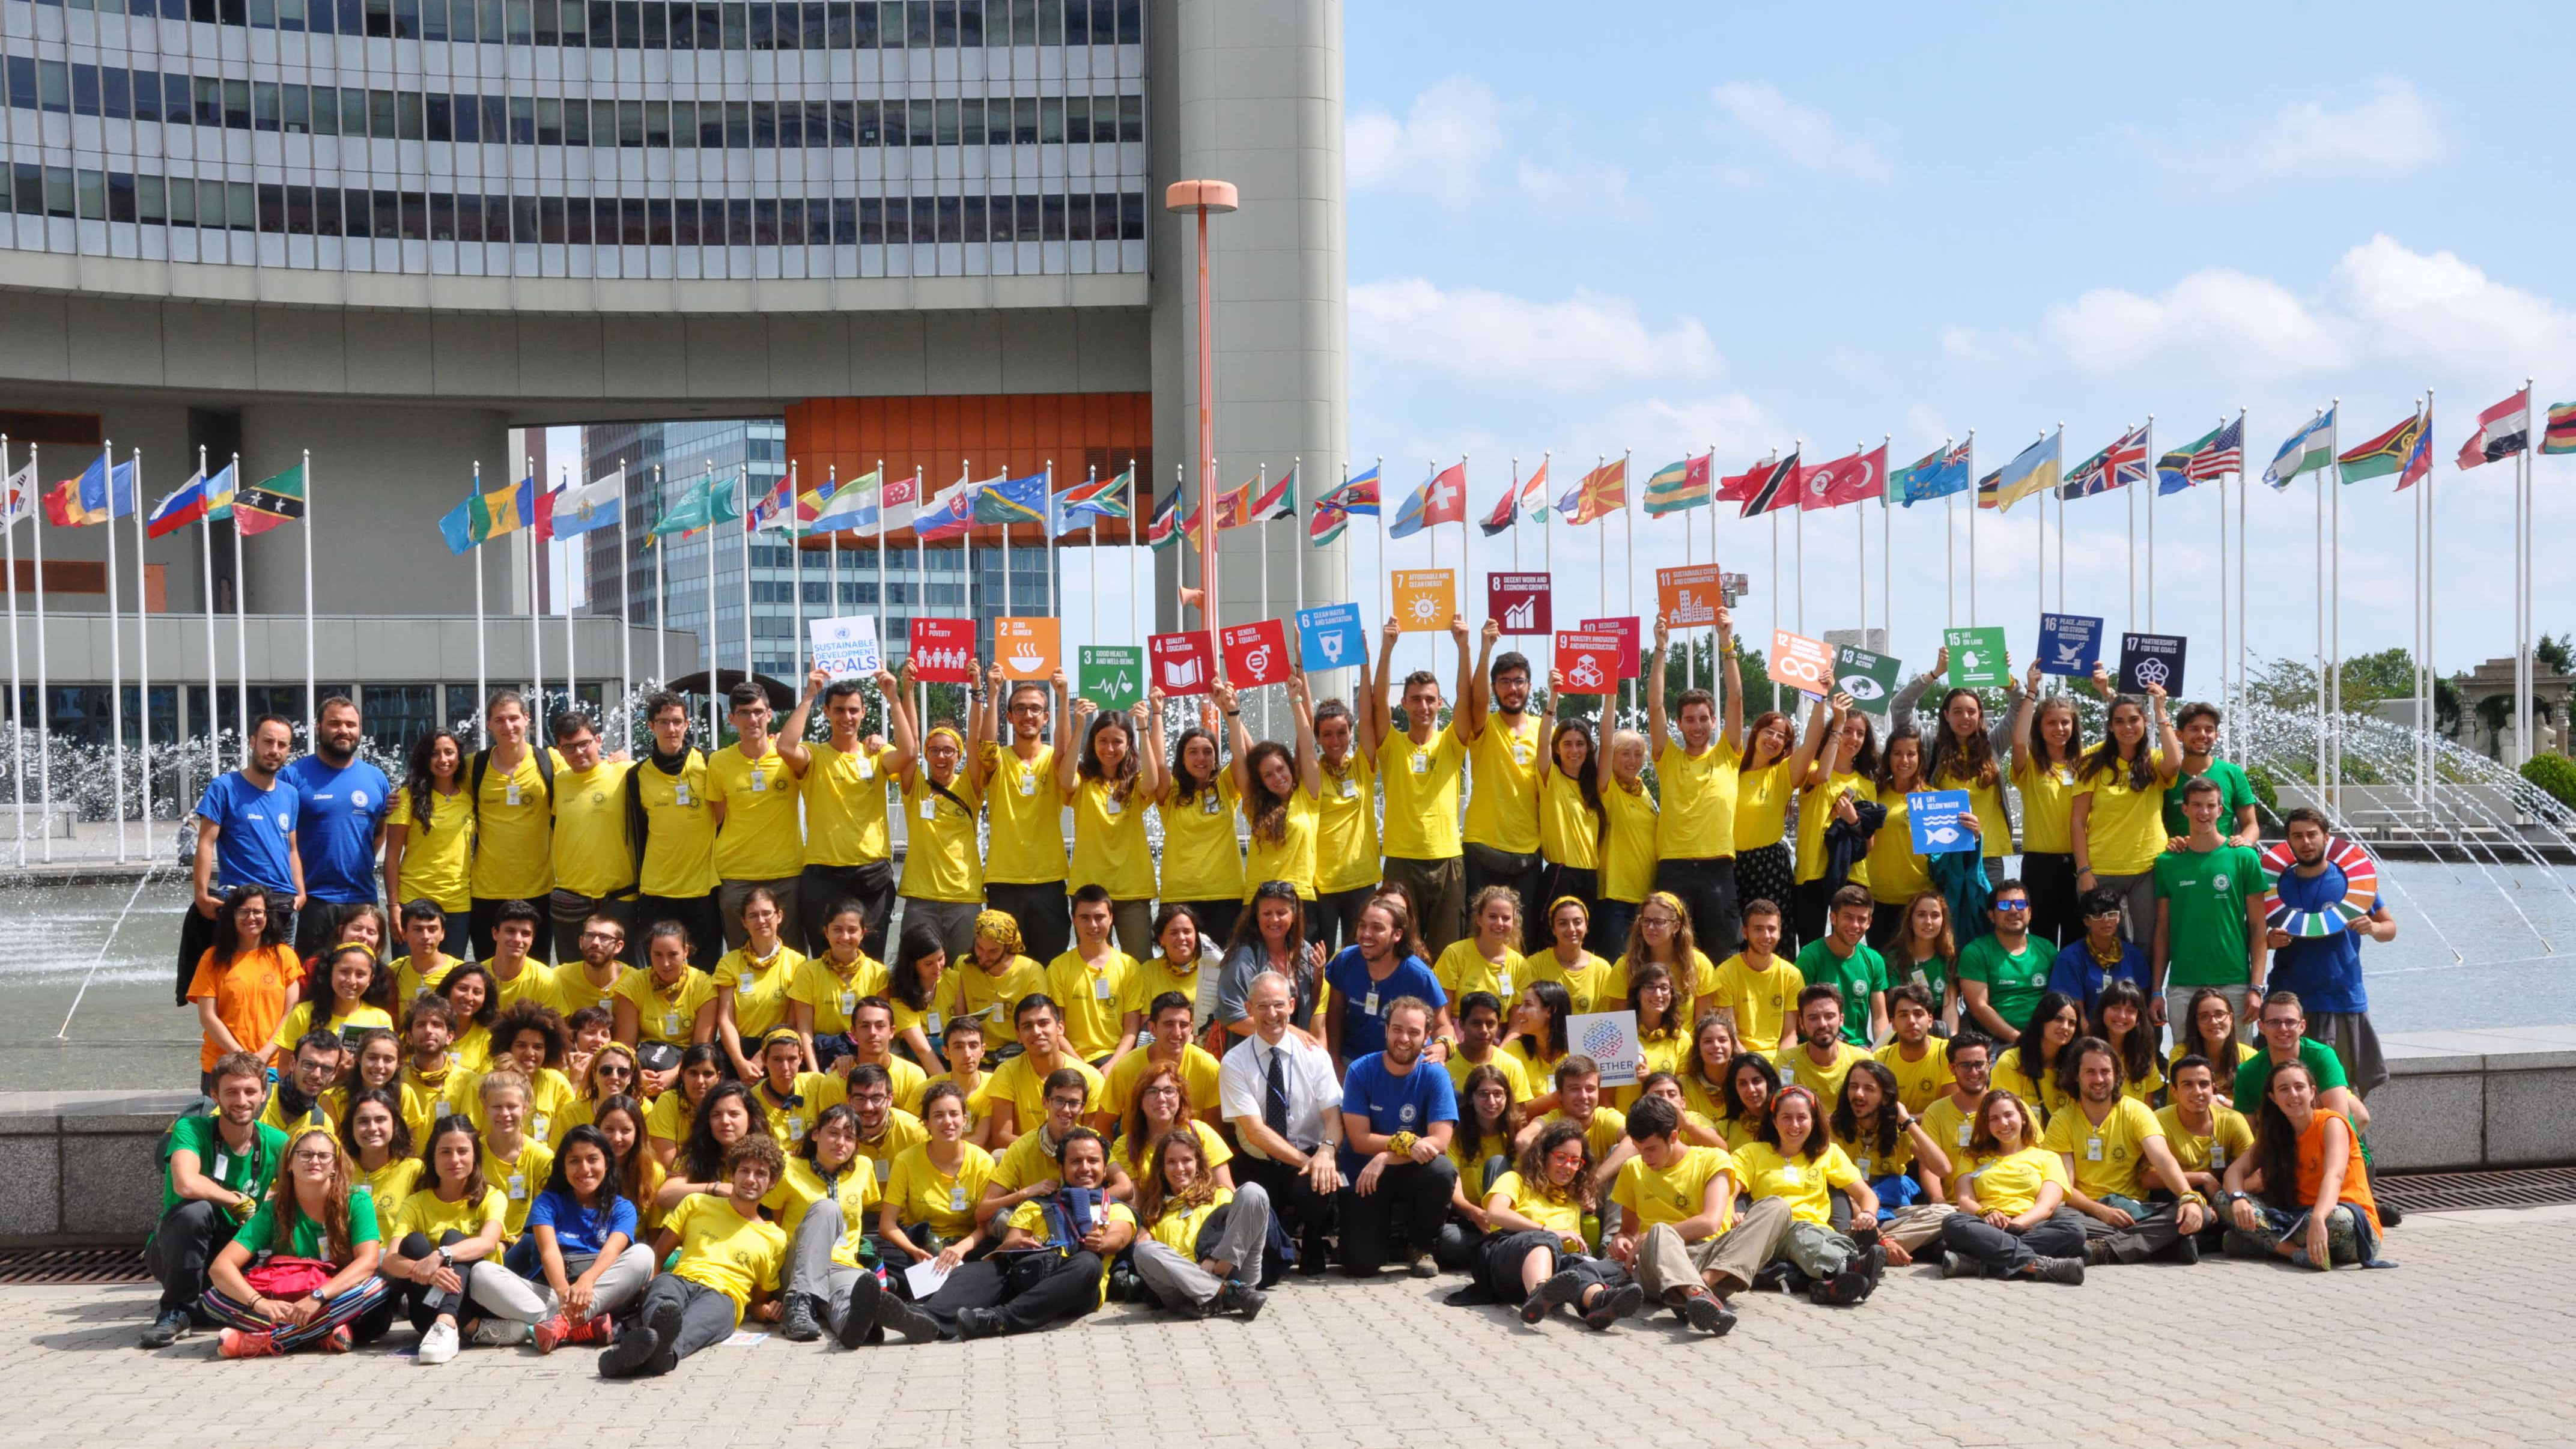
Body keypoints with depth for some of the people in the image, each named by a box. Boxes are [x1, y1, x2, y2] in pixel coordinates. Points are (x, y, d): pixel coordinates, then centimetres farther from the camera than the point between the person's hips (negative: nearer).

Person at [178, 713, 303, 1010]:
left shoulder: (289, 794, 13)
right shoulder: (224, 787, -3)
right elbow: (206, 843, -8)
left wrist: (301, 893, 6)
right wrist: (202, 894, -16)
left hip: (285, 906, 5)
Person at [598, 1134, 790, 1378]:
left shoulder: (775, 1239, 22)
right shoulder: (697, 1204, 23)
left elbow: (758, 1300, 27)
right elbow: (658, 1254, 18)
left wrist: (767, 1311, 3)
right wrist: (648, 1284, -3)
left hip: (723, 1296, -1)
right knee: (664, 1284, -39)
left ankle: (664, 1349, -75)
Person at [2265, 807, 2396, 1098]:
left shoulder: (2349, 879, 2)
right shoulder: (2277, 883, 5)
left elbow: (2390, 927, 7)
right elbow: (2256, 934, 13)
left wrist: (2373, 927, -15)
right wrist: (2270, 940, -10)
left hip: (2343, 998, -1)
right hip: (2288, 1001, 1)